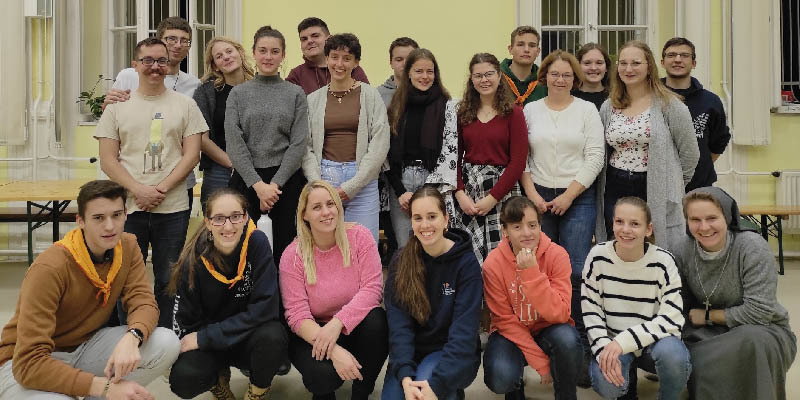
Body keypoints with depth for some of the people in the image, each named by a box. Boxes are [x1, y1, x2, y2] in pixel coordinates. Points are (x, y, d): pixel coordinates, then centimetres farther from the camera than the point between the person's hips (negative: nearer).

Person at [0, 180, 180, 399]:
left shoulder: (127, 246, -7)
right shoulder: (50, 268, -26)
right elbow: (30, 361, -29)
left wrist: (131, 338, -37)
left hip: (86, 346, 6)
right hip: (24, 365, -5)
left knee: (167, 344, -19)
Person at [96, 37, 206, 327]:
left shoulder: (185, 105, 6)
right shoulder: (118, 106, 7)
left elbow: (192, 155, 0)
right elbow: (108, 160, 2)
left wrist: (161, 188, -11)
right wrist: (138, 190, -12)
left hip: (173, 208, 0)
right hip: (129, 207, 1)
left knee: (168, 281, 8)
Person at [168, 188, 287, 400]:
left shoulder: (257, 243, -18)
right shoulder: (194, 259, -14)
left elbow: (265, 309, -22)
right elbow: (185, 321, -2)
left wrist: (204, 337, -21)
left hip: (249, 338, 0)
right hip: (209, 344, 1)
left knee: (272, 336, -34)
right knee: (183, 379, -29)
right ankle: (218, 378, 10)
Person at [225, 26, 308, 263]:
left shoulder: (296, 94, 6)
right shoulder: (238, 94, 7)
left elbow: (299, 144, -1)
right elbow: (234, 144, -2)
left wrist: (275, 184, -10)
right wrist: (258, 184, -11)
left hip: (286, 179, 0)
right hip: (246, 179, 0)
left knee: (284, 251, 3)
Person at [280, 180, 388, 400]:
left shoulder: (359, 236, -7)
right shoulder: (292, 256, -9)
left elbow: (372, 287, -16)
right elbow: (297, 314, -16)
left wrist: (337, 323, -32)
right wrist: (334, 351, -31)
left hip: (355, 327, 2)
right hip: (313, 333, -1)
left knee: (376, 320, -33)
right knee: (323, 375, -32)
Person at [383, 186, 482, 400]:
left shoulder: (466, 263, -10)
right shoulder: (400, 264, -1)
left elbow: (464, 330, -18)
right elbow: (398, 324, -12)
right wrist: (405, 376, -28)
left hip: (454, 356, -2)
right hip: (412, 354, 2)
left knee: (427, 377, -32)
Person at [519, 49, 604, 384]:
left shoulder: (587, 109, 6)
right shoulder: (530, 110, 10)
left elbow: (595, 157, -1)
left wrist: (568, 195, -7)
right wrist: (532, 194, -4)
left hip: (578, 198, -1)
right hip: (539, 198, 2)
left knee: (576, 273, -10)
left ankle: (582, 345, -2)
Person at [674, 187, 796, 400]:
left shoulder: (752, 247, -20)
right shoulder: (684, 250, -6)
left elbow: (759, 312, -23)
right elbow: (683, 306, 3)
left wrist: (707, 316, -13)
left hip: (764, 331, -3)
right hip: (711, 333, 3)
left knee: (750, 340, -38)